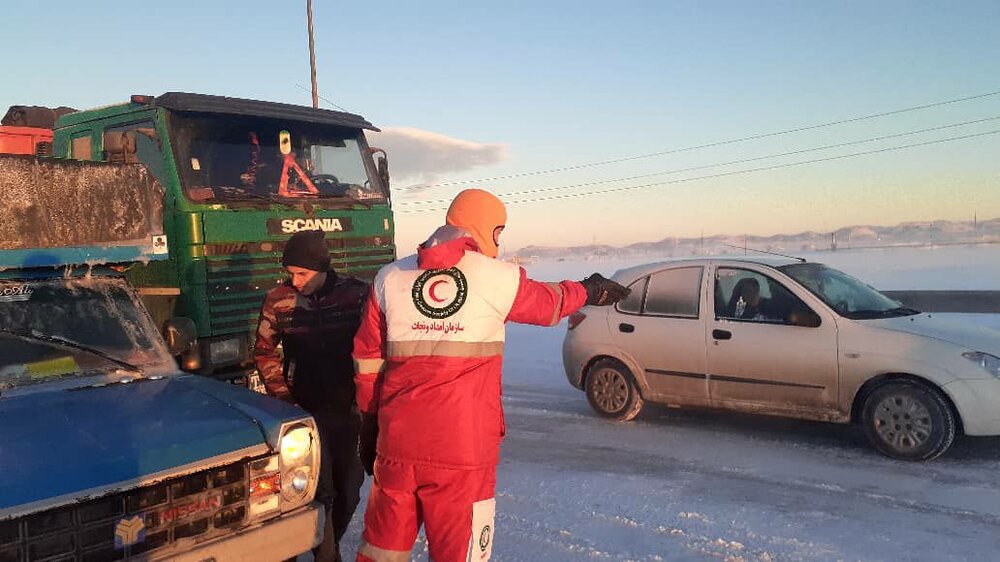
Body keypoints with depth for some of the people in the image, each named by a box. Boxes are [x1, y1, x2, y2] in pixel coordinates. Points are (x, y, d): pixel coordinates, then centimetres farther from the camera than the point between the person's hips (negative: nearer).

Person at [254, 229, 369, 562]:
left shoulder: (356, 294, -6)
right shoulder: (278, 301, -3)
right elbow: (264, 352, 9)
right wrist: (281, 396, 1)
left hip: (350, 409, 1)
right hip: (307, 411, -1)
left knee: (349, 490, 11)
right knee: (320, 490, -5)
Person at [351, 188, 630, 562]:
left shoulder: (389, 277, 5)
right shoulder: (499, 278, -4)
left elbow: (367, 358, 10)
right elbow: (549, 302, 15)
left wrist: (369, 422, 21)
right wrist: (588, 291, 35)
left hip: (397, 442, 4)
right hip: (463, 449, -4)